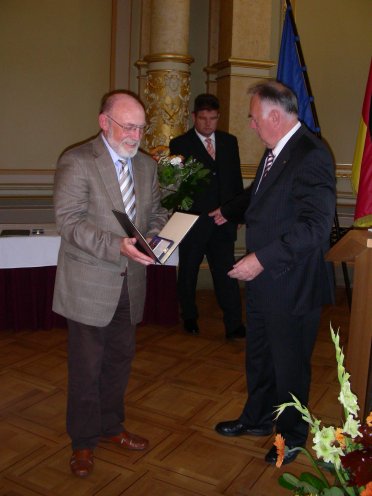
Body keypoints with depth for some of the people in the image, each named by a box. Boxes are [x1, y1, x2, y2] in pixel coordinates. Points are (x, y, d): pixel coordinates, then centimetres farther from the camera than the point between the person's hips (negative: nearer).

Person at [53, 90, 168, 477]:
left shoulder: (146, 165, 8)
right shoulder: (76, 162, -12)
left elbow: (155, 212, 15)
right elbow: (69, 221, -19)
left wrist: (155, 235, -8)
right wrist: (117, 246, -31)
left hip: (130, 284, 6)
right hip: (89, 284, -6)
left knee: (120, 360, 18)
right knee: (86, 367, 7)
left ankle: (110, 427, 39)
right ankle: (83, 441, 27)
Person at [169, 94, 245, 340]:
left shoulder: (229, 141, 10)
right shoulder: (179, 144, -2)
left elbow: (236, 178, 13)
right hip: (193, 221, -2)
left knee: (227, 273, -1)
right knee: (188, 273, 12)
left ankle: (234, 324, 4)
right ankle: (189, 318, 30)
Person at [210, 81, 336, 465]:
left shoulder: (310, 156, -22)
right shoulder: (275, 151, 6)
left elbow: (316, 226, -29)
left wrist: (262, 259, -29)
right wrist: (228, 211, 38)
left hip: (291, 286, -9)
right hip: (261, 279, 9)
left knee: (289, 365, 12)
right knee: (258, 357, 23)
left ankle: (291, 436, 36)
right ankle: (257, 419, 46)